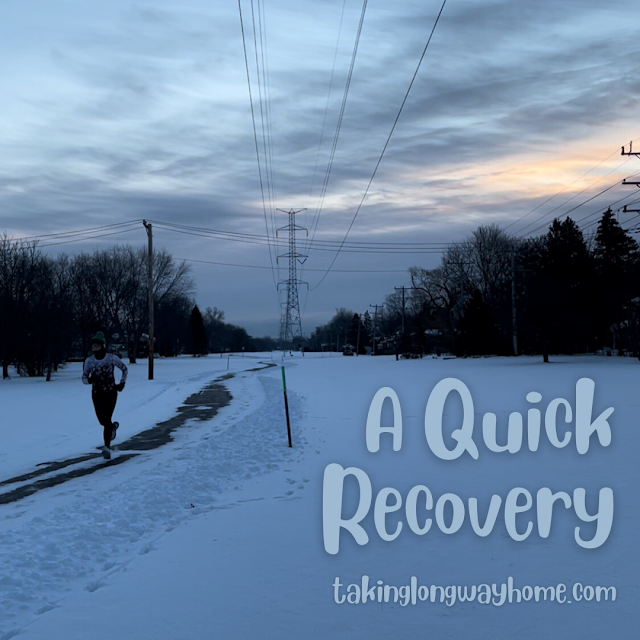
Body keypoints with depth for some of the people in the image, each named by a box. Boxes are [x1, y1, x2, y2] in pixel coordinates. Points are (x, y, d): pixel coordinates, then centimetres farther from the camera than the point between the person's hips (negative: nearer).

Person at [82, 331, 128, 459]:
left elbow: (124, 368, 8)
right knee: (102, 420, 9)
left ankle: (107, 447, -15)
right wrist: (89, 380, -20)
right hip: (96, 393, 3)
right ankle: (113, 426, 44)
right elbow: (84, 378, 2)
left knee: (106, 419, -14)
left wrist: (122, 383, 4)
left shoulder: (112, 358, -9)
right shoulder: (89, 361, -4)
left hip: (110, 392, -3)